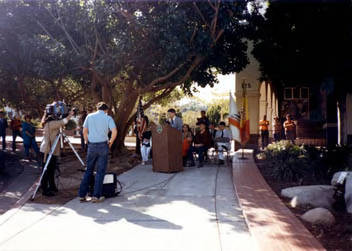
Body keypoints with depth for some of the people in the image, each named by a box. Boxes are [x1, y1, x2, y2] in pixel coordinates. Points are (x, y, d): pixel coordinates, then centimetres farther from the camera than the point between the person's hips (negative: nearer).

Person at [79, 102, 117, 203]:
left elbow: (84, 131, 4)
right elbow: (114, 131, -12)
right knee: (100, 171, 4)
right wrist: (110, 142, 0)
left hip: (91, 145, 3)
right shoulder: (108, 118, 0)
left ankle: (82, 195, 12)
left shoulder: (89, 116, 7)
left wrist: (87, 141, 16)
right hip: (103, 145, -3)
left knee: (88, 170, 12)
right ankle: (96, 196, 4)